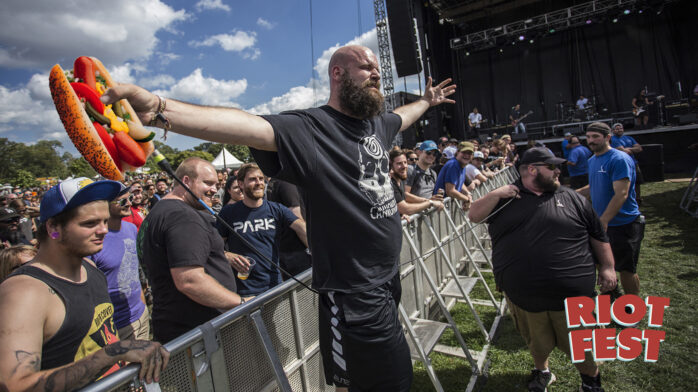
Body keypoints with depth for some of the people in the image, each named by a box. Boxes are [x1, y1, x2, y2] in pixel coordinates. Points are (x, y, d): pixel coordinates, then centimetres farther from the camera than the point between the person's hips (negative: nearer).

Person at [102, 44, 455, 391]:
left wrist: (426, 101, 49)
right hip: (353, 295, -9)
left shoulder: (377, 123, 10)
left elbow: (401, 116, 32)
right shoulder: (309, 129, -17)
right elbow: (250, 127, -33)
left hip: (389, 281, 9)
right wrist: (158, 109, -46)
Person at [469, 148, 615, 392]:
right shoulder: (506, 198, 1)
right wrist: (497, 194, -16)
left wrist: (607, 267, 5)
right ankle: (542, 371, 48)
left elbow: (598, 236, 11)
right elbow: (474, 216, -6)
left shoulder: (571, 199, 5)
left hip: (573, 295, 1)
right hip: (523, 296, 0)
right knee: (536, 342, 20)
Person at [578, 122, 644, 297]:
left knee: (626, 269, 4)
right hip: (601, 223, 8)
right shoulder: (592, 160, 8)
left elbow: (621, 194, -25)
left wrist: (603, 221, -29)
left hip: (623, 224, -7)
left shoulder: (619, 159, -18)